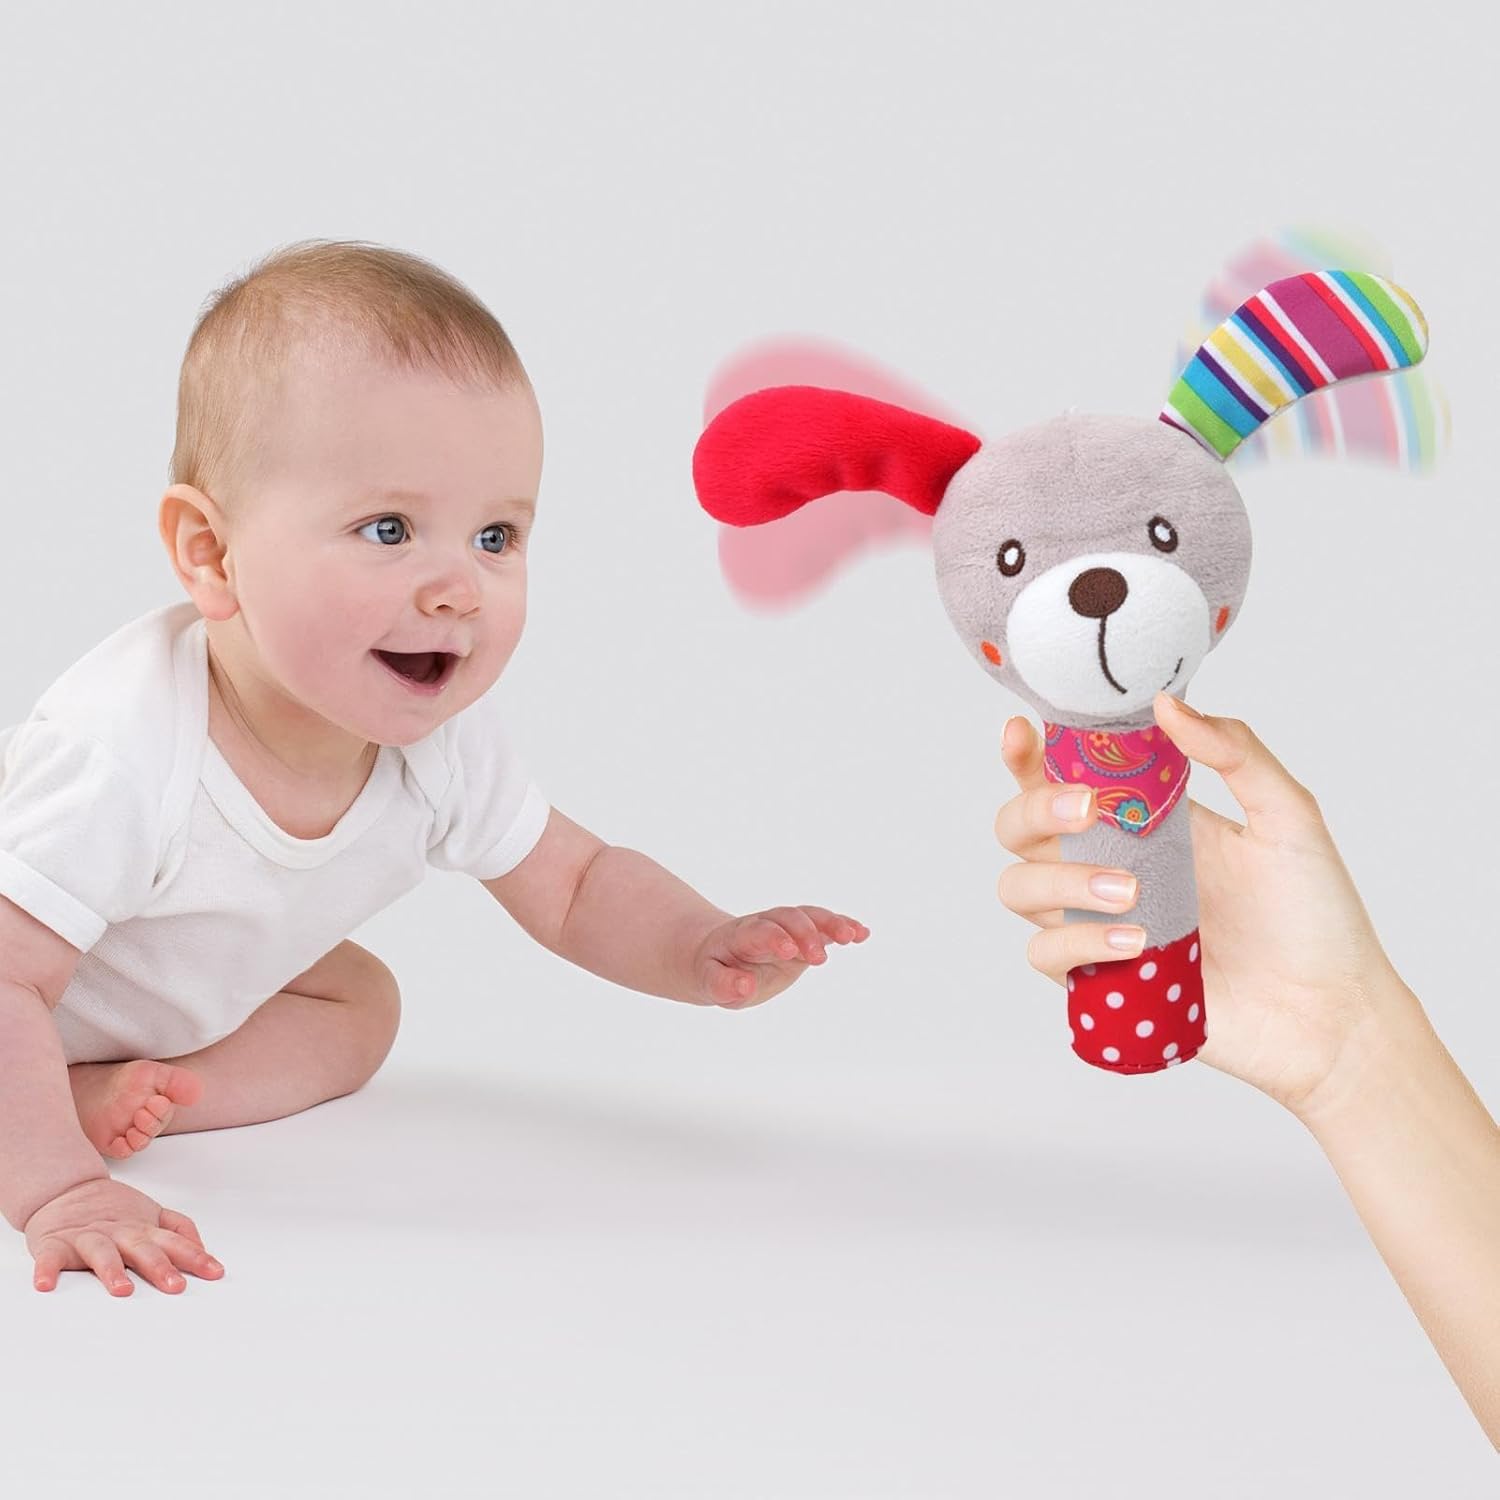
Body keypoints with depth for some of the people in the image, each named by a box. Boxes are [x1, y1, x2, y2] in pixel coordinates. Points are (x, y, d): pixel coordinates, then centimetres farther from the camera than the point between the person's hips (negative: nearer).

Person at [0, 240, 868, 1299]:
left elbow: (577, 885, -8)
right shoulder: (125, 749, -44)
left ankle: (122, 1092, -11)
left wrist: (704, 955, -27)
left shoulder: (444, 745, -22)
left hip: (189, 995, 6)